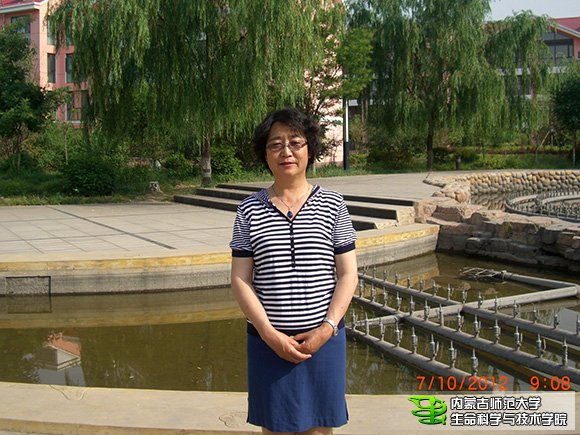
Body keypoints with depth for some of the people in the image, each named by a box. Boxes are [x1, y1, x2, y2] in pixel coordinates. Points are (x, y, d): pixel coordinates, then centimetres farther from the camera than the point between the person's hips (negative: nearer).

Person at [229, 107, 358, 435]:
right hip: (269, 342, 0)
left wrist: (327, 328, -11)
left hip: (324, 340, 0)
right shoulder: (250, 210, 1)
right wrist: (271, 334, -11)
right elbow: (240, 280, -2)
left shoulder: (333, 205, 1)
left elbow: (348, 275, 0)